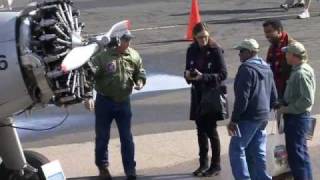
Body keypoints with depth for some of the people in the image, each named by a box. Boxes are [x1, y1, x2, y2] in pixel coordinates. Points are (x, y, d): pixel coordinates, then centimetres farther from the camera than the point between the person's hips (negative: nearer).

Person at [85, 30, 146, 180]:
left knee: (127, 138, 6)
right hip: (104, 102, -3)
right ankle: (102, 167, 25)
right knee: (102, 137, 8)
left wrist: (140, 82, -11)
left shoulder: (134, 56, -1)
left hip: (124, 102, 3)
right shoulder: (103, 56, -14)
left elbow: (140, 73, 12)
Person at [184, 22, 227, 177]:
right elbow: (188, 70, 13)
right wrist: (188, 75, -11)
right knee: (201, 130, 11)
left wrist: (203, 77, -24)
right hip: (198, 95, 5)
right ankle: (203, 163, 22)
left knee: (211, 130, -1)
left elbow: (223, 74, -13)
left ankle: (216, 165, 10)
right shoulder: (192, 51, 3)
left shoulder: (215, 50, -11)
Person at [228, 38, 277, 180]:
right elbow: (274, 97, 18)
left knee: (236, 150, -3)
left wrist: (234, 119, -15)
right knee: (257, 153, 13)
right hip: (263, 118, 9)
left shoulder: (246, 69, -14)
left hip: (248, 117, -9)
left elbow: (242, 98, -19)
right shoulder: (267, 69, 15)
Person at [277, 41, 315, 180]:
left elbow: (308, 100, -25)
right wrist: (284, 105, 11)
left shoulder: (301, 73, -21)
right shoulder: (298, 70, 9)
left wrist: (288, 109, -18)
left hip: (296, 118, -10)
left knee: (295, 154, -4)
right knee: (301, 153, 19)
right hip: (297, 117, 10)